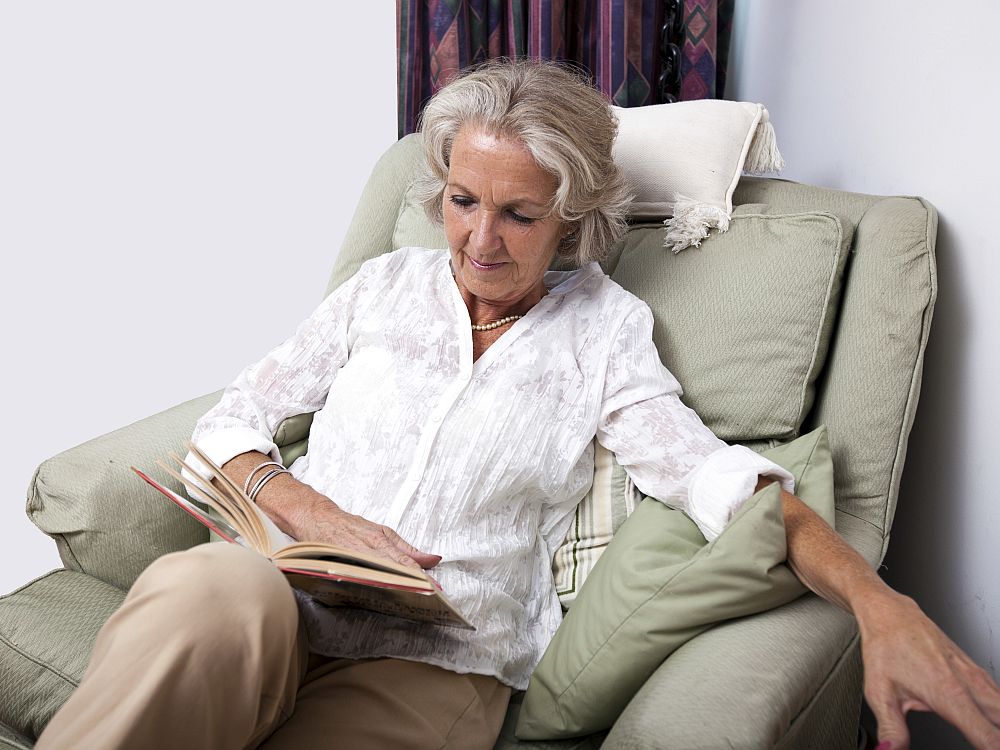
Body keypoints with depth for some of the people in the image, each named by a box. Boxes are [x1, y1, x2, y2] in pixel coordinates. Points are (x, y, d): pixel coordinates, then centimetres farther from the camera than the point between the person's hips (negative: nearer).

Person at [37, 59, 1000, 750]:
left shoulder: (600, 330, 10)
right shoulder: (387, 284, 15)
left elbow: (711, 471, -4)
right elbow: (233, 422, 13)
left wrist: (879, 601, -22)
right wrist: (315, 515, -9)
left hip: (434, 666, -1)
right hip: (279, 611, 2)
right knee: (213, 584, -36)